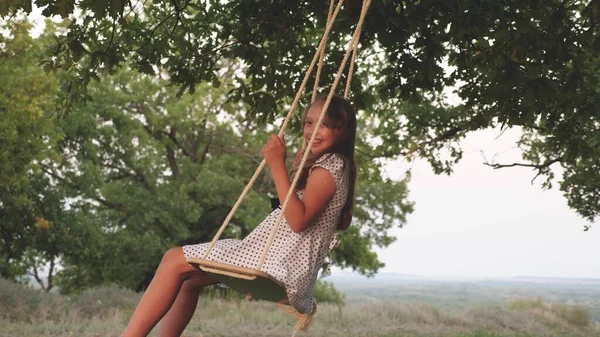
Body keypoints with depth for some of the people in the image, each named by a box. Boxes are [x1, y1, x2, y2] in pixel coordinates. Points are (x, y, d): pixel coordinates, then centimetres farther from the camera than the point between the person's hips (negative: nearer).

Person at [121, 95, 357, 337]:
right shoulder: (319, 164, 21)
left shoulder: (331, 165, -9)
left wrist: (278, 165, -22)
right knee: (188, 278, 17)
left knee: (176, 261, -11)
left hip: (281, 263, -11)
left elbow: (298, 220, -22)